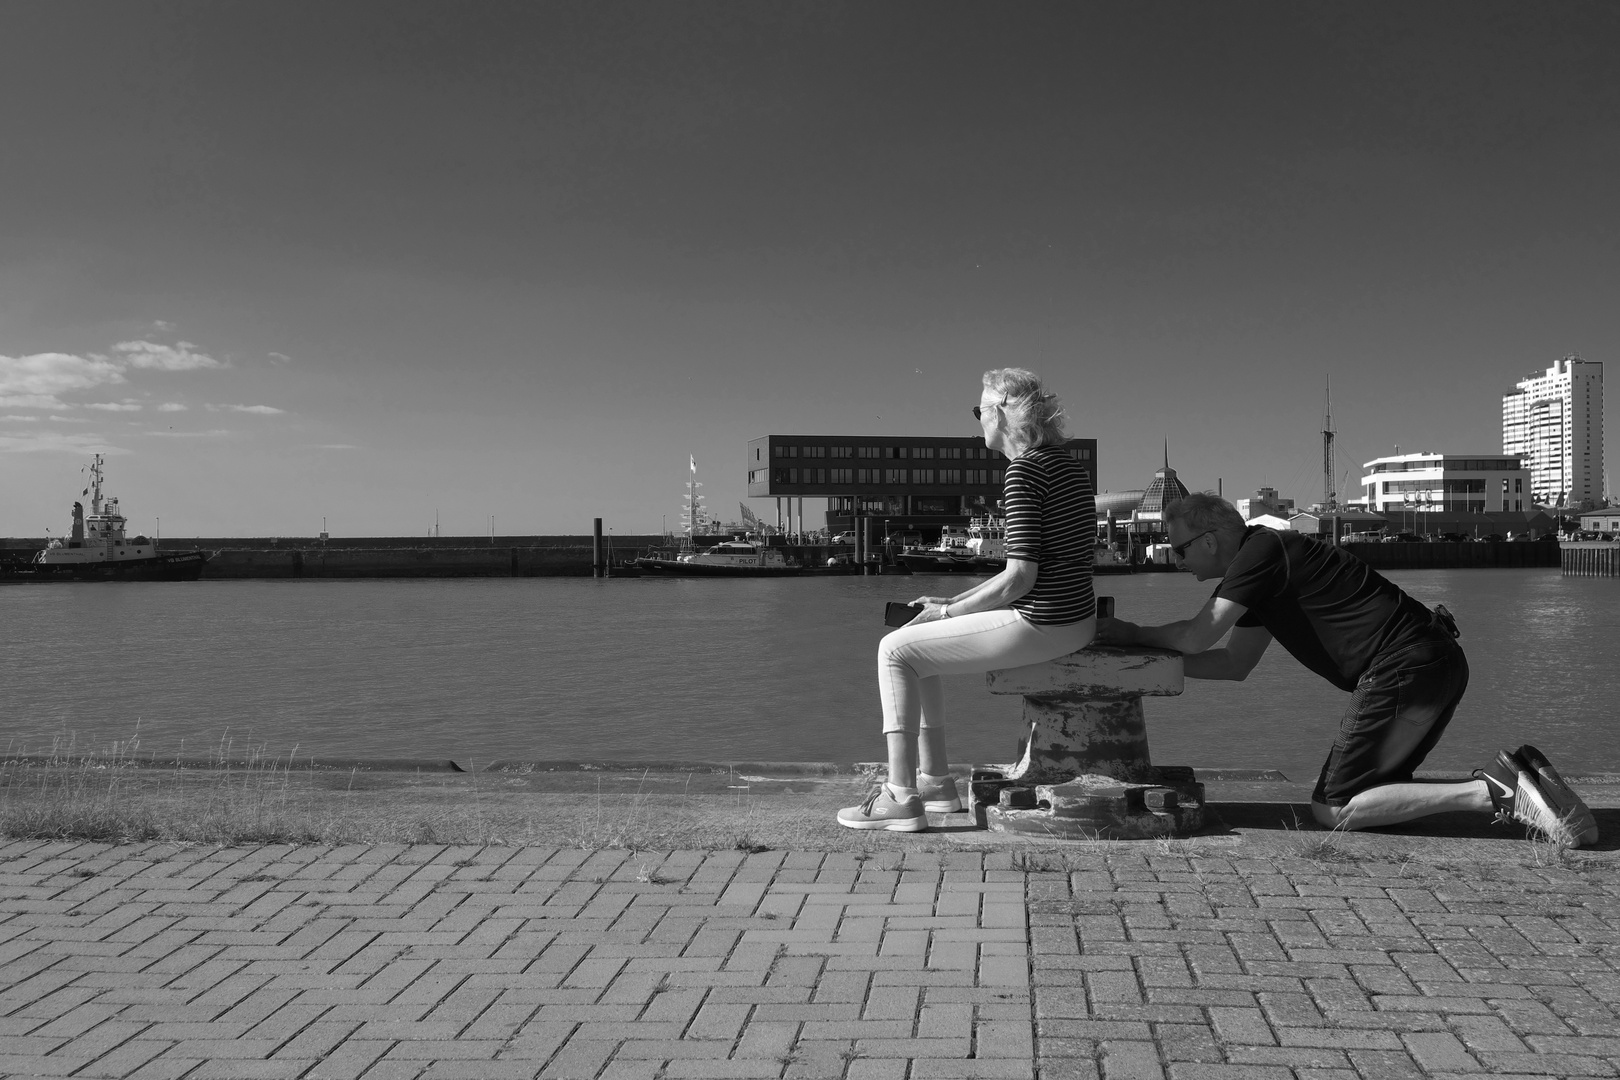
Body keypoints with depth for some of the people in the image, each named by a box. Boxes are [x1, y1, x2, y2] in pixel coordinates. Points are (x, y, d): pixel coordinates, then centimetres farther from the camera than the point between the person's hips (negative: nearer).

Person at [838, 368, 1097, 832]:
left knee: (895, 650, -2)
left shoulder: (1024, 471, -16)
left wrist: (949, 611, -8)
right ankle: (935, 781, 23)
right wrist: (951, 602, 15)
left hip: (1040, 626, -10)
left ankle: (901, 798, 0)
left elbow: (1020, 577, -21)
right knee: (918, 643, 20)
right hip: (1073, 618, 10)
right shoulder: (1067, 465, 15)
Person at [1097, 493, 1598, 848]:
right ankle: (1514, 779, 6)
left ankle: (1494, 794, -15)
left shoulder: (1263, 551, -9)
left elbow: (1197, 637, -14)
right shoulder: (1256, 572, 21)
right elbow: (1234, 664, 25)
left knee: (1335, 810, -7)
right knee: (1371, 786, 17)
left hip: (1405, 669, -10)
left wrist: (1135, 633, 3)